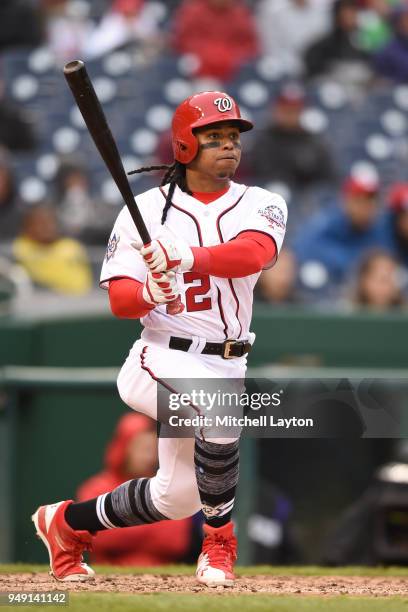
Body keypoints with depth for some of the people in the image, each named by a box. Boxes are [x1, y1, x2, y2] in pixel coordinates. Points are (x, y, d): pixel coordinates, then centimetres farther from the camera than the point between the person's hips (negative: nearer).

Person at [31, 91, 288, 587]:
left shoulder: (260, 205, 1)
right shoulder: (148, 208, -2)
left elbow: (255, 252, -23)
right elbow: (119, 299, -7)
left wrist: (190, 258, -40)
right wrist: (148, 292, -30)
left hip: (226, 365, 5)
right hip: (165, 357, -5)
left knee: (176, 497, 14)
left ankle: (66, 523, 39)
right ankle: (219, 544, -14)